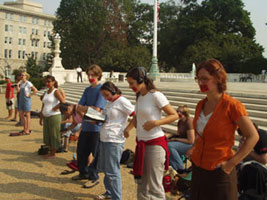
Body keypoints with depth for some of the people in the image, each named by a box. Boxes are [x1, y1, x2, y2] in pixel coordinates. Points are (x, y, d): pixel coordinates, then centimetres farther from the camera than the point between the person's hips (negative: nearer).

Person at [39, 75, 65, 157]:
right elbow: (43, 106, 15)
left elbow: (63, 102, -20)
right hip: (46, 117, 8)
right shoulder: (46, 92, 12)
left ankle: (53, 153, 11)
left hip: (54, 116, -8)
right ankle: (50, 151, 25)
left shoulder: (56, 91, -9)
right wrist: (41, 117, 15)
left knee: (54, 135, 1)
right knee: (47, 135, 13)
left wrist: (55, 108, -12)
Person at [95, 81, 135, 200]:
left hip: (114, 141, -9)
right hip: (103, 139, 9)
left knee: (112, 171, -4)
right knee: (104, 169, 18)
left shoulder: (122, 101, -11)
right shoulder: (109, 102, 15)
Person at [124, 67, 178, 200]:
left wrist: (155, 122, -24)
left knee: (155, 187, -3)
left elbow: (174, 115, -12)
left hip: (155, 144, -8)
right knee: (141, 183, 17)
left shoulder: (155, 95, -13)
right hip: (141, 144, 8)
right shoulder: (139, 96, 11)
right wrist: (128, 128, 4)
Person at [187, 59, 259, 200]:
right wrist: (194, 148, 6)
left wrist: (232, 163, -16)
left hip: (218, 172, -6)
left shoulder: (232, 105, -17)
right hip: (197, 167, 7)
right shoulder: (201, 104, 3)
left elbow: (253, 137, -14)